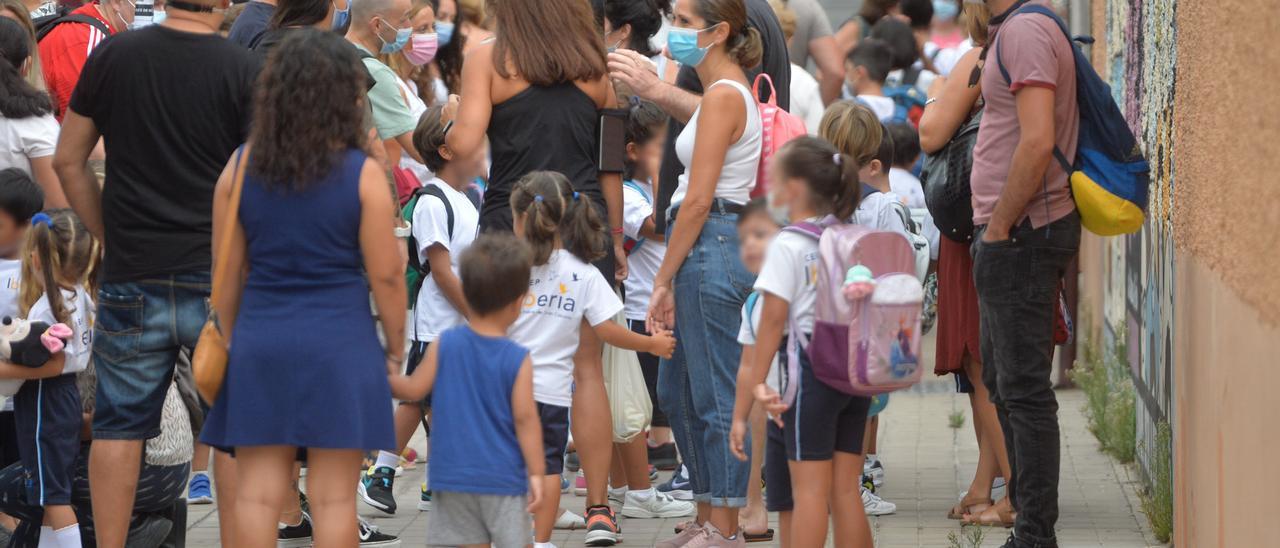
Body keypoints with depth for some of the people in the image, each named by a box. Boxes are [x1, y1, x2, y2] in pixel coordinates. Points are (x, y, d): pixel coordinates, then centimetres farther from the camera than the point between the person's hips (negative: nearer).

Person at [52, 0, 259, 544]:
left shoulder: (113, 56, 0)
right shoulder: (244, 70, -8)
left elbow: (67, 161, 6)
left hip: (132, 275, 2)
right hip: (218, 278, -2)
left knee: (120, 422, 10)